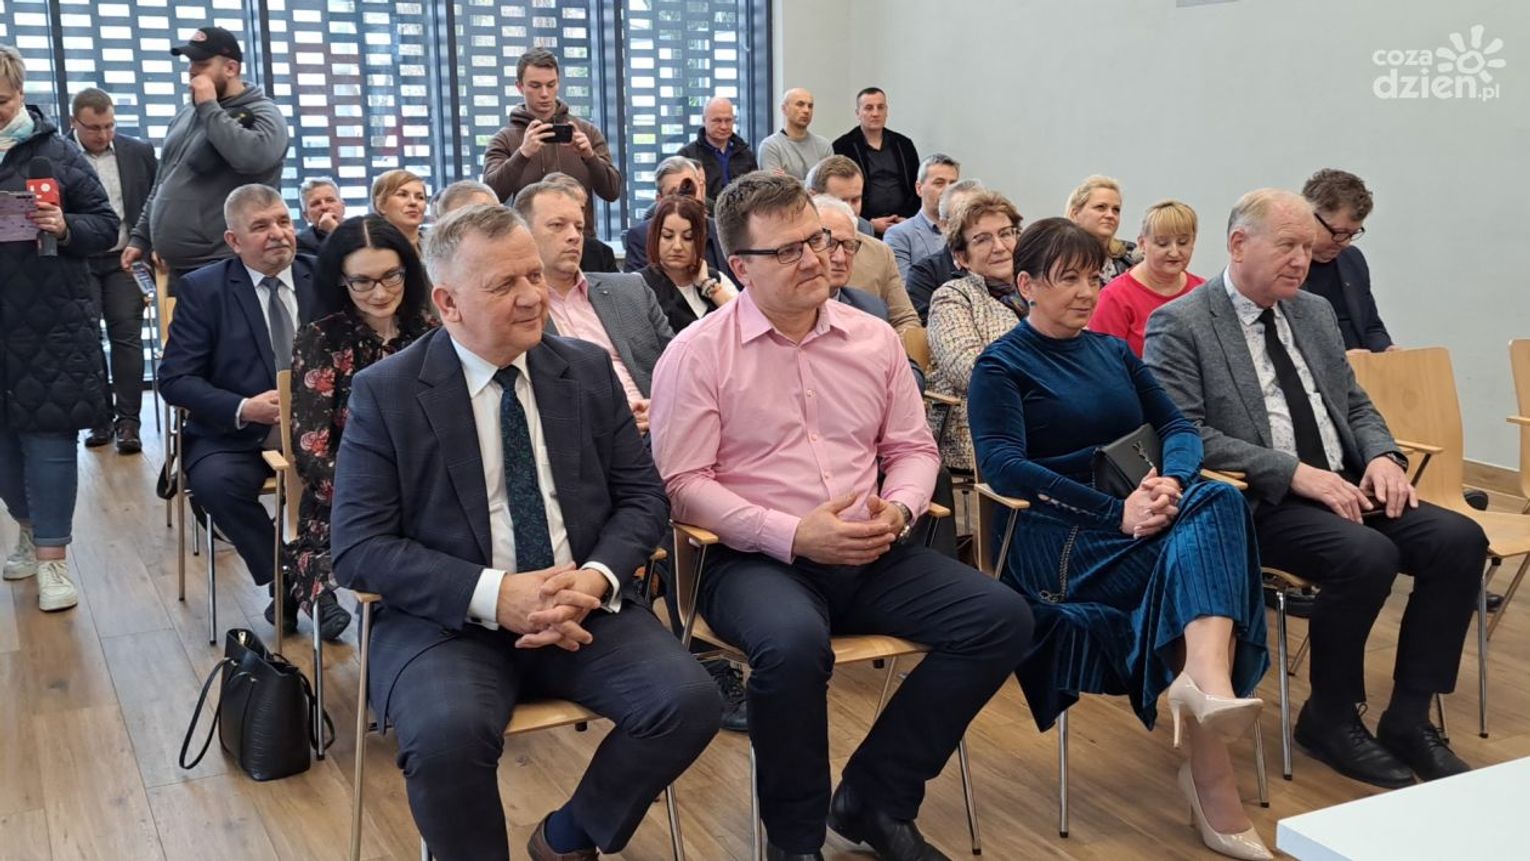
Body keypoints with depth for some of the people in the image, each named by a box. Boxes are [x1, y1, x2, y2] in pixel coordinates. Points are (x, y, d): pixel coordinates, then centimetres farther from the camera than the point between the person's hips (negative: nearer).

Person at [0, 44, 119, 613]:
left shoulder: (54, 151, 0)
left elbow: (106, 226, 1)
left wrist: (66, 227, -17)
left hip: (48, 327, -3)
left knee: (48, 434, -1)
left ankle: (53, 560, 4)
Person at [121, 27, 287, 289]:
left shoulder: (261, 113, -5)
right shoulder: (186, 113, 17)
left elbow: (253, 156, -27)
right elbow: (164, 182, 25)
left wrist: (209, 107, -16)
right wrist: (140, 237, 19)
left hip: (226, 271, -7)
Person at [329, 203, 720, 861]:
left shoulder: (589, 370, 7)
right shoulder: (385, 393, -3)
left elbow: (643, 496, 7)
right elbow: (357, 546, -8)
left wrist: (596, 578, -15)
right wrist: (492, 594, -21)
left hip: (583, 604, 4)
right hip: (448, 618, -3)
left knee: (689, 700, -20)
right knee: (447, 734, -34)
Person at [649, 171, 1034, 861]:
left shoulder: (874, 339, 11)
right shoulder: (696, 354, -4)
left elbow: (913, 448, 16)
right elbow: (682, 483, -9)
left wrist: (898, 508, -8)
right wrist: (793, 535, -19)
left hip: (872, 556, 5)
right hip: (756, 560, -5)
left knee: (1002, 617, -14)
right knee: (794, 642, -38)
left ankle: (874, 798, -1)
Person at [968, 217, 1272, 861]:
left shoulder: (1113, 351, 22)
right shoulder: (1001, 366, 2)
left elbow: (1178, 427, 12)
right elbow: (1003, 465, -14)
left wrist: (1170, 480, -13)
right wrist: (1118, 512, -22)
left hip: (1139, 520, 5)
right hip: (1056, 541, -5)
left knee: (1217, 502, -28)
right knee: (1193, 557, -30)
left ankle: (1207, 681, -49)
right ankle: (1212, 777, -37)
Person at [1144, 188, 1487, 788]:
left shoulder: (1315, 313, 17)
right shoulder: (1179, 325, -6)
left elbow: (1356, 406, 23)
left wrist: (1383, 455, -1)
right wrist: (1295, 474, -21)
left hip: (1344, 487, 7)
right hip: (1260, 503, -7)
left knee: (1460, 540, -13)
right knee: (1368, 556, -30)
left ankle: (1409, 717, -3)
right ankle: (1329, 718, -7)